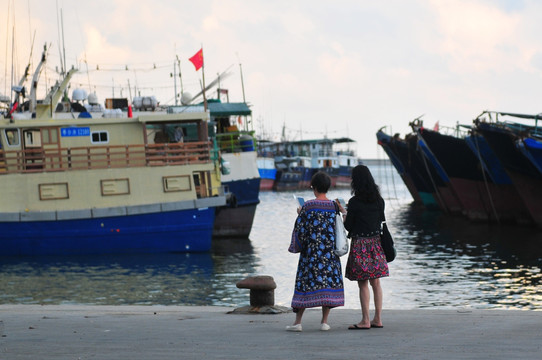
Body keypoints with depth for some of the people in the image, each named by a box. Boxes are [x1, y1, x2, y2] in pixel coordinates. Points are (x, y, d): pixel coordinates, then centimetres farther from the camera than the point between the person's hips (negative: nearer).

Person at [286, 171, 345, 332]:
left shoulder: (307, 206, -10)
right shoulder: (334, 206, -1)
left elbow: (300, 229, -5)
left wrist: (300, 214, 12)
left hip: (311, 252, -2)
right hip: (330, 252, 2)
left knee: (306, 283, 3)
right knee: (329, 282, 6)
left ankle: (298, 322, 3)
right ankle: (324, 322, 4)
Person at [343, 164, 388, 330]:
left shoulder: (354, 202, -13)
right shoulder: (379, 200, 3)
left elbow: (348, 226, -8)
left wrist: (344, 213, 12)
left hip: (360, 243, -5)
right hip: (376, 241, 6)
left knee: (363, 284, -1)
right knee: (375, 282, 11)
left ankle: (365, 320, -1)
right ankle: (378, 318, 13)